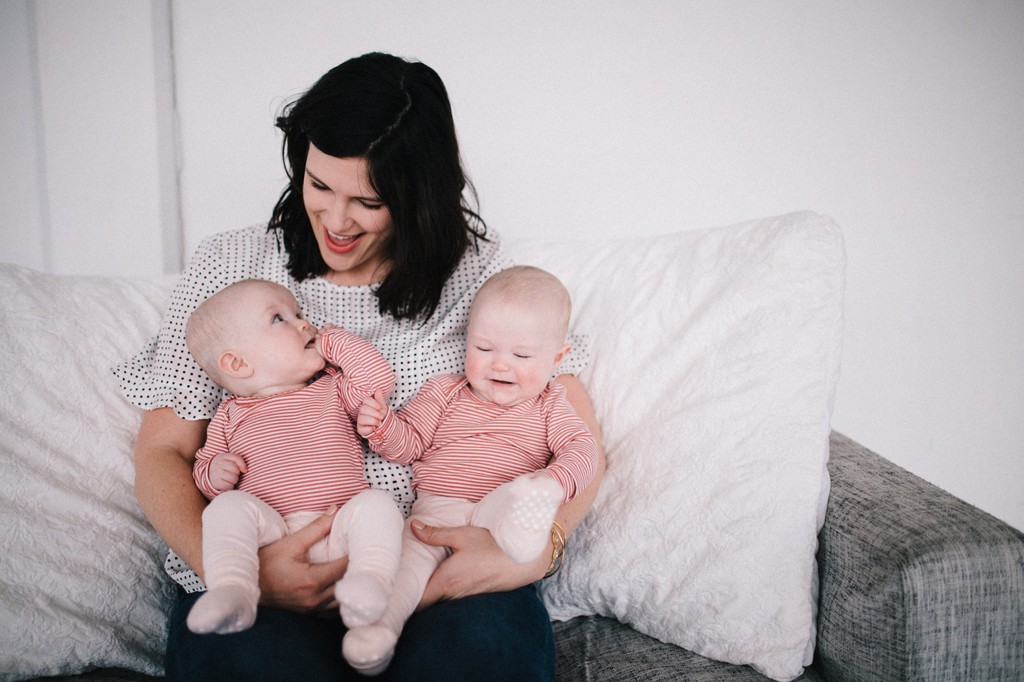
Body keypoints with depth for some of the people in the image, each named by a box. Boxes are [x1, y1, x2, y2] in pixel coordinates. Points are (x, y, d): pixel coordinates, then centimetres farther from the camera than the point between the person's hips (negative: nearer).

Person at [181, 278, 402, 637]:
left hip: (339, 528, 0)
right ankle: (232, 591, -42)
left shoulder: (334, 389, 21)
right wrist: (213, 474, -3)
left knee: (377, 503, -28)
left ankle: (370, 579, -48)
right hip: (272, 532, 0)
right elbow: (202, 468, 23)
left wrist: (333, 340, 16)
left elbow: (379, 378, 6)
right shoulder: (230, 416, 19)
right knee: (229, 506, -28)